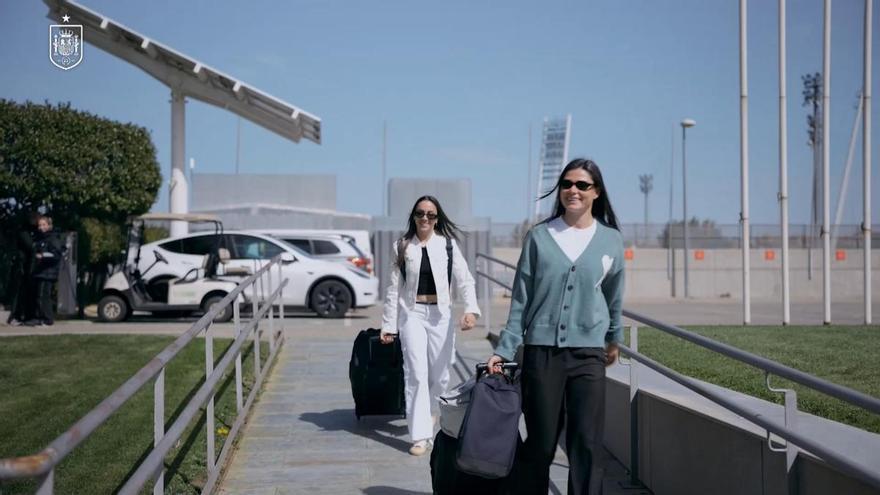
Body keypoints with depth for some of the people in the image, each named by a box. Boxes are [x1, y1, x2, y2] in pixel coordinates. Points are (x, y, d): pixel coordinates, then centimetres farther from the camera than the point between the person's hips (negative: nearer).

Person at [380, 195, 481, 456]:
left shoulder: (448, 245, 2)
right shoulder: (402, 246, 4)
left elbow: (465, 279, -4)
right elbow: (394, 288, 7)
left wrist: (470, 309, -21)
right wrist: (388, 324, 5)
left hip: (440, 315, 1)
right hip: (412, 314, -1)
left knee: (440, 375, 8)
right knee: (417, 374, -10)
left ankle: (426, 413, 38)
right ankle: (420, 435, -7)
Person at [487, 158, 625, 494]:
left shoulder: (611, 240, 5)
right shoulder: (539, 237, 3)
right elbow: (521, 299, 3)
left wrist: (614, 338, 28)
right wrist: (505, 349, -1)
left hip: (589, 353, 1)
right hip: (541, 351, 0)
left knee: (587, 444, -4)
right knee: (541, 442, 6)